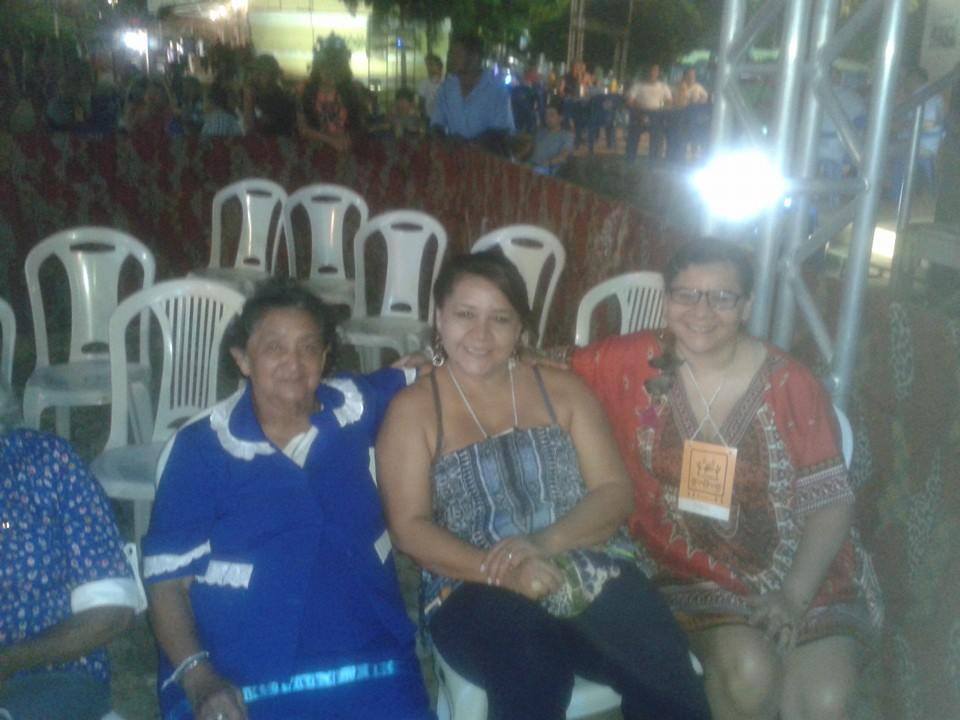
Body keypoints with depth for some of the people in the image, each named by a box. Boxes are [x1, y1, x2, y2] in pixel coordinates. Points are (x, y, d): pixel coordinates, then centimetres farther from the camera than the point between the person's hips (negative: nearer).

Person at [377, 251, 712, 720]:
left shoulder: (562, 390, 14)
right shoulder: (413, 408, 6)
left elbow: (614, 493, 6)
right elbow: (409, 527, -3)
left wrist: (545, 542, -14)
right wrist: (500, 571, -18)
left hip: (593, 574, 3)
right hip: (477, 591, -3)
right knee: (534, 678, -36)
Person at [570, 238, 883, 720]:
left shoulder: (791, 386, -5)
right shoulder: (634, 363, -4)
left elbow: (832, 500, -4)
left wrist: (793, 595, -14)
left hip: (800, 571, 1)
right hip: (692, 572, -1)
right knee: (749, 669, -28)